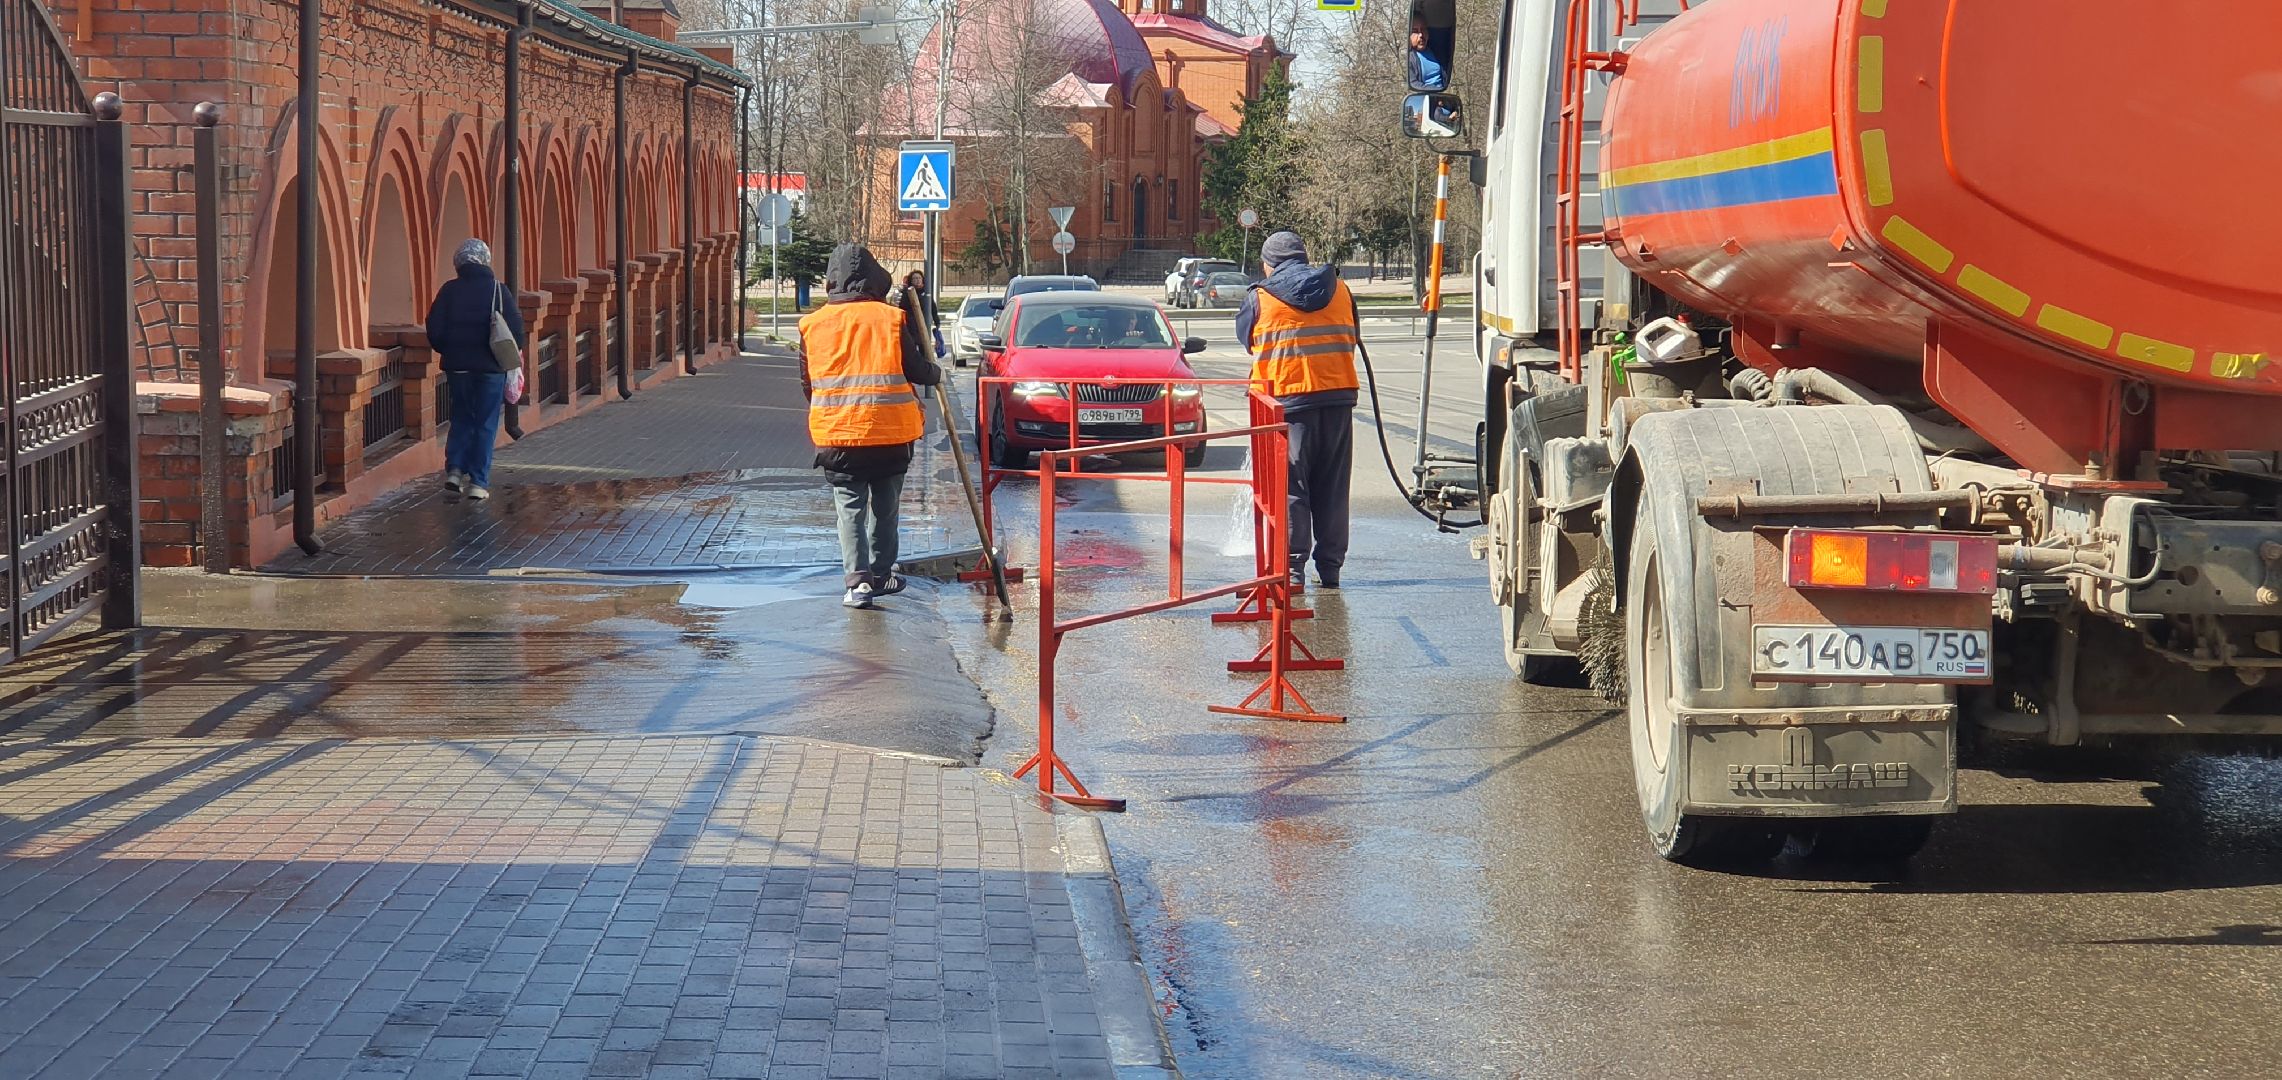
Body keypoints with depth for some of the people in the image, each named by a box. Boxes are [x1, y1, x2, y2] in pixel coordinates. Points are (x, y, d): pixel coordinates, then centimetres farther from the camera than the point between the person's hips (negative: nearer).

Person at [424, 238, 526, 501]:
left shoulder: (449, 291, -2)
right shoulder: (498, 290, -6)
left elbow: (434, 332, -2)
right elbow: (516, 331, -6)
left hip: (457, 367, 2)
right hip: (490, 368, -2)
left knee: (461, 418, 18)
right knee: (485, 424, 5)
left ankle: (455, 469, 3)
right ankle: (478, 482, 0)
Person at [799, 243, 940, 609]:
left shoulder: (813, 324, 1)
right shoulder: (891, 318, -5)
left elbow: (807, 383, 9)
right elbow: (916, 370, 0)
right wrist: (937, 374, 22)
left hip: (835, 433, 0)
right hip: (891, 432, 0)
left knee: (850, 509, 3)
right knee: (884, 507, 17)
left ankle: (859, 579, -12)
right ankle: (881, 574, 24)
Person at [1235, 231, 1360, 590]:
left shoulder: (1259, 298, 1)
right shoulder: (1340, 290, 11)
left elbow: (1247, 341, 11)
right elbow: (1352, 339, 17)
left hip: (1288, 399, -3)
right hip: (1339, 396, 3)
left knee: (1290, 487, 1)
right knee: (1332, 487, 10)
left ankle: (1293, 567, -3)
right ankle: (1330, 567, 12)